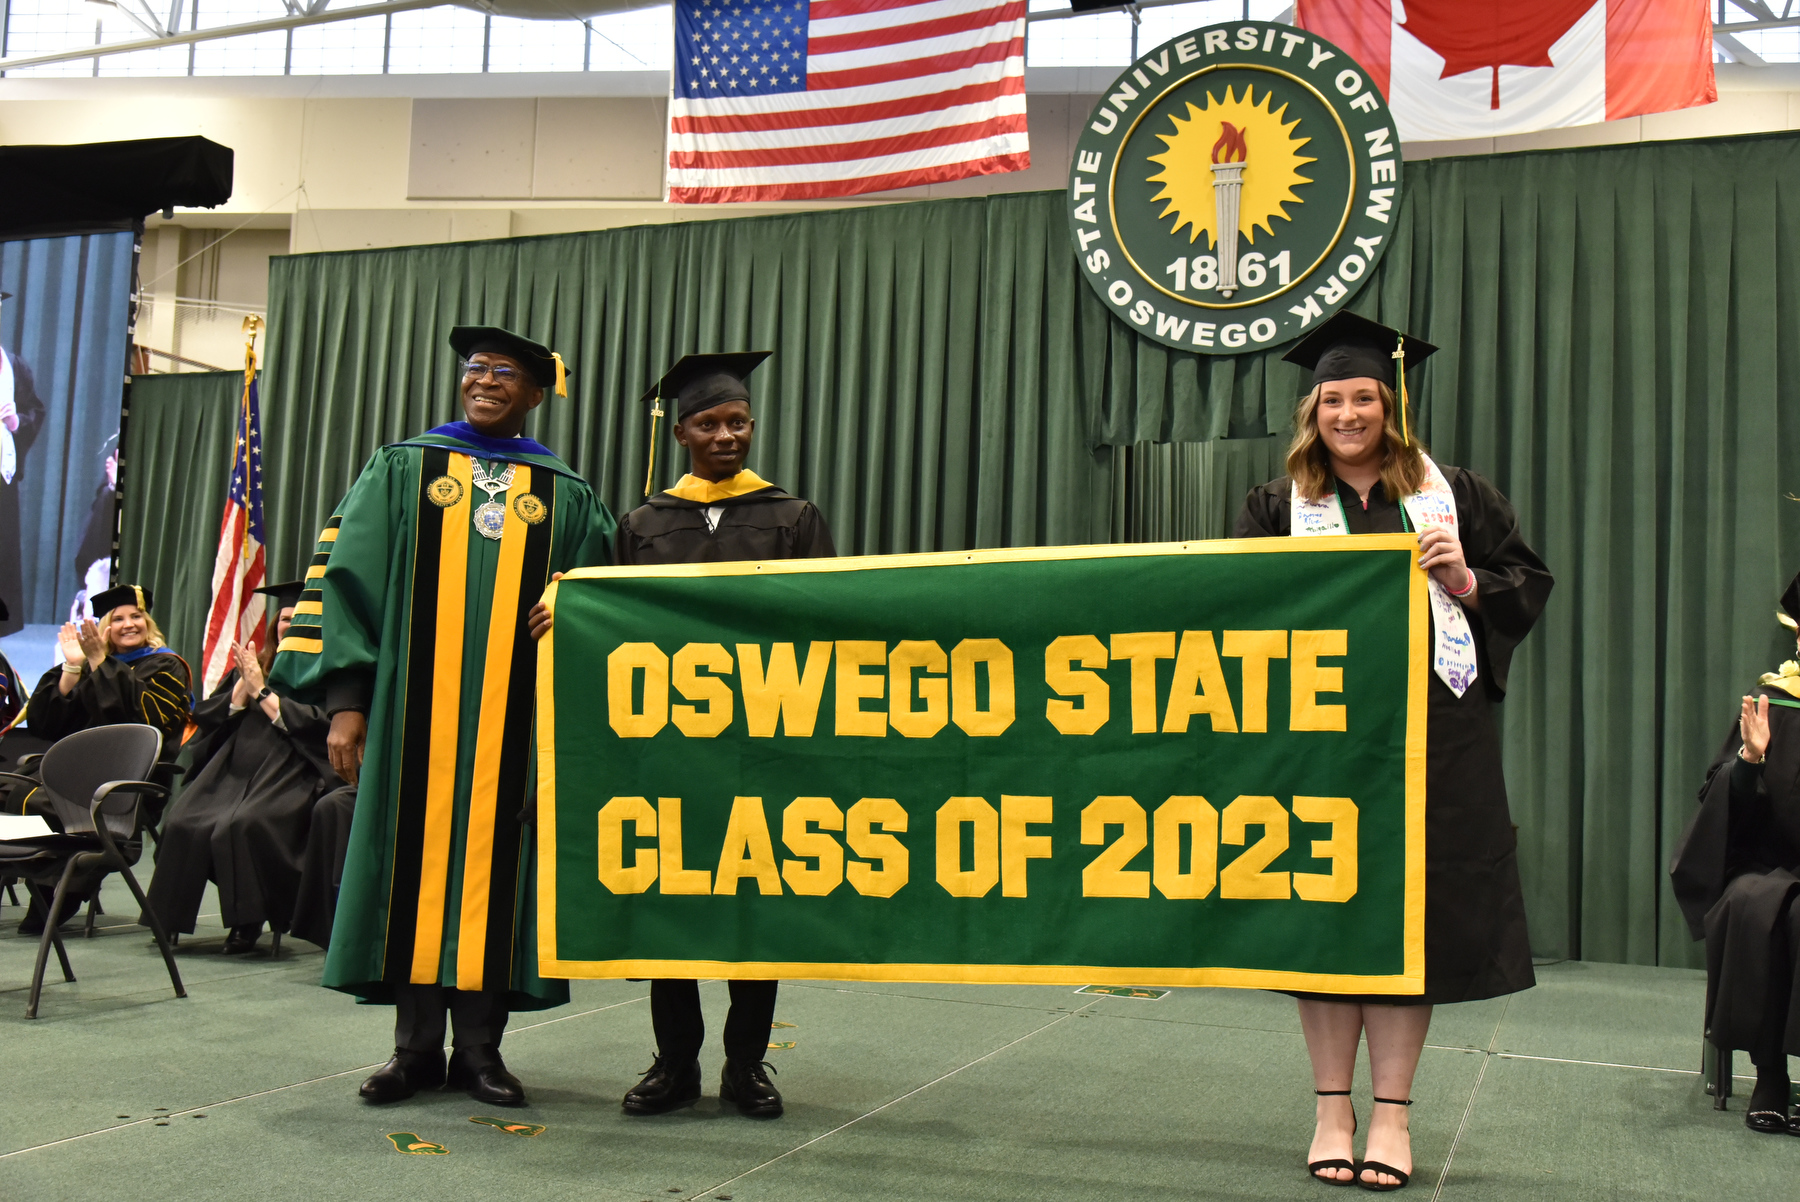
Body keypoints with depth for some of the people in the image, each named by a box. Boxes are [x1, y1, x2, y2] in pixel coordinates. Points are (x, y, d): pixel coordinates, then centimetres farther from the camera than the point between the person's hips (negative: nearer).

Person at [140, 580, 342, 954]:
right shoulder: (250, 665, 22)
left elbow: (314, 725, -11)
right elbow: (205, 717, 15)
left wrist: (261, 690, -5)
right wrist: (243, 688, -1)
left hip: (289, 775, -5)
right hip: (233, 769, 6)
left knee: (244, 825, -33)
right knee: (183, 824, -20)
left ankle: (248, 920, -20)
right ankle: (170, 915, -8)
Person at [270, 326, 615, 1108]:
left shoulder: (568, 498, 11)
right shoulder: (403, 469, 10)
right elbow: (349, 576, 3)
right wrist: (345, 697, -6)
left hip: (513, 716, 0)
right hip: (417, 705, 0)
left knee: (494, 859, 2)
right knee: (416, 853, 1)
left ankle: (480, 1044, 12)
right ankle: (416, 1044, 12)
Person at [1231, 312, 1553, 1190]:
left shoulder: (1452, 495, 10)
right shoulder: (1279, 507, 8)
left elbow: (1529, 583, 10)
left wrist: (1466, 582, -8)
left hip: (1429, 730, 0)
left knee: (1411, 909, 2)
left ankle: (1392, 1114, 12)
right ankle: (1332, 1109, 13)